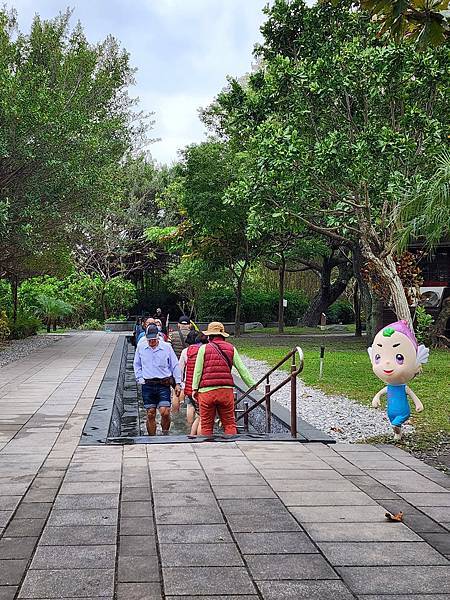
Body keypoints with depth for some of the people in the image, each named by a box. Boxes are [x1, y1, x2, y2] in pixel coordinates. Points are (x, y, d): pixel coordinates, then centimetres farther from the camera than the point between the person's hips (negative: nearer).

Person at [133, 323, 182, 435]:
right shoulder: (140, 347, 7)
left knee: (165, 412, -13)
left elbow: (175, 366, 8)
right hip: (147, 385, 2)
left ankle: (165, 434, 9)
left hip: (163, 385, -2)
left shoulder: (166, 347, 2)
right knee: (150, 414, 4)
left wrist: (178, 383, 5)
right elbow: (136, 365, 19)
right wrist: (140, 378, 7)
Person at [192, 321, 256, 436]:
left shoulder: (204, 348, 3)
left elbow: (198, 371, 0)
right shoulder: (231, 348, 9)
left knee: (206, 425, 5)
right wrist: (252, 385, 11)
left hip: (207, 391, -2)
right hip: (226, 391, 2)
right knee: (229, 424, 6)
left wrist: (194, 388, 4)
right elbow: (242, 369, 7)